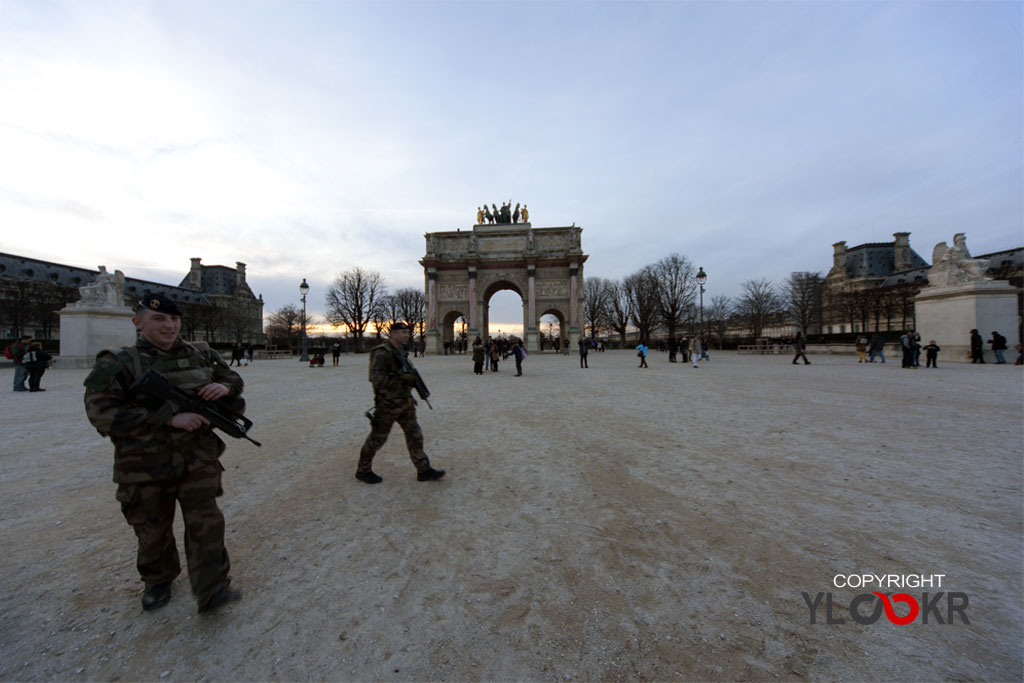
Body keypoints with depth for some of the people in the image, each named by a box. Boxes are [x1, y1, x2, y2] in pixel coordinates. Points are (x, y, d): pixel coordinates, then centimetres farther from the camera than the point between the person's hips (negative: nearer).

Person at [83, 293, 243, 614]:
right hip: (145, 465, -1)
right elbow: (102, 413, -15)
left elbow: (233, 377, 14)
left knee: (206, 523, 0)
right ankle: (158, 580, 43)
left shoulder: (201, 354, 3)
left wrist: (225, 386, -11)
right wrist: (170, 418, -24)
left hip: (198, 459, 1)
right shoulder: (117, 363, -7)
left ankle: (211, 590, 9)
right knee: (153, 530, 17)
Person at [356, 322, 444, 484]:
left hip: (405, 402, 8)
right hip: (388, 404, -8)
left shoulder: (401, 352, 10)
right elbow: (377, 379, -27)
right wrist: (402, 378, -26)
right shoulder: (382, 353, -18)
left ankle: (423, 470, 16)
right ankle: (363, 471, 29)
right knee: (377, 438, 8)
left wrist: (412, 378, 2)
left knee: (415, 434, 8)